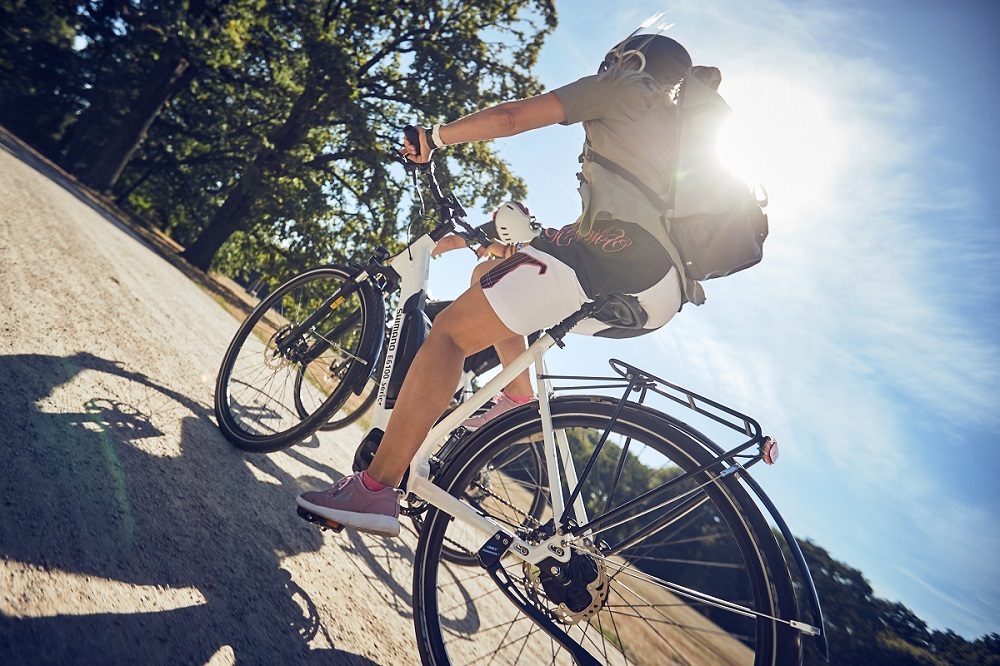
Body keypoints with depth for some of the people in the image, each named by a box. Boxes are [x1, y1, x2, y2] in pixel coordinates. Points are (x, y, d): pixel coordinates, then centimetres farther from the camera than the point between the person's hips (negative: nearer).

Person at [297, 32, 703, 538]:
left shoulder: (621, 86, 15)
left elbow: (509, 117, 4)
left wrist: (435, 136, 18)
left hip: (619, 246, -8)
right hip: (665, 294, 9)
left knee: (451, 330, -9)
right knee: (489, 277, 24)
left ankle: (375, 488, -15)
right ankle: (521, 401, 17)